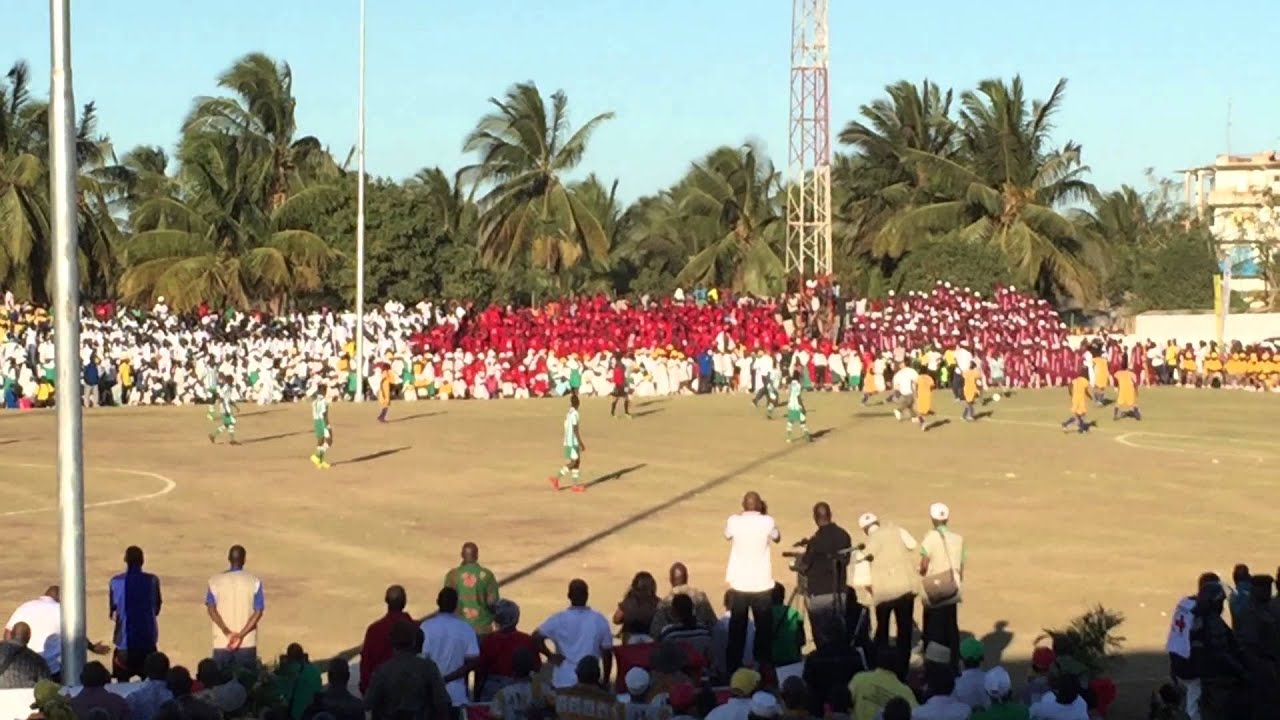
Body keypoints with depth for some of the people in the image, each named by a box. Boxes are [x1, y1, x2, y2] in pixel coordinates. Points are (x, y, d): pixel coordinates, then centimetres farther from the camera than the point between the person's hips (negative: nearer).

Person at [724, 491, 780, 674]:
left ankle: (733, 668, 11)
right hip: (762, 584, -1)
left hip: (739, 584, 1)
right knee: (763, 628, 10)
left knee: (737, 629, 8)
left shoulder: (734, 521, -8)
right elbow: (777, 538, 11)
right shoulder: (767, 522, -10)